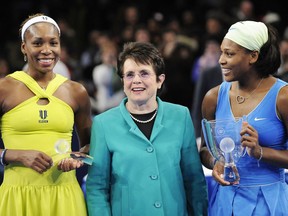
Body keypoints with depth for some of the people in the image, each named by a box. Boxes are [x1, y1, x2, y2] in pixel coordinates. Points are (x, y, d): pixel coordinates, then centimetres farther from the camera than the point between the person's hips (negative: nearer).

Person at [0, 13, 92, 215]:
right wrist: (19, 155, -15)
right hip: (18, 196, -2)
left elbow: (88, 143, 19)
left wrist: (78, 158, -1)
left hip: (64, 195, 2)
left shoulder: (76, 92, 8)